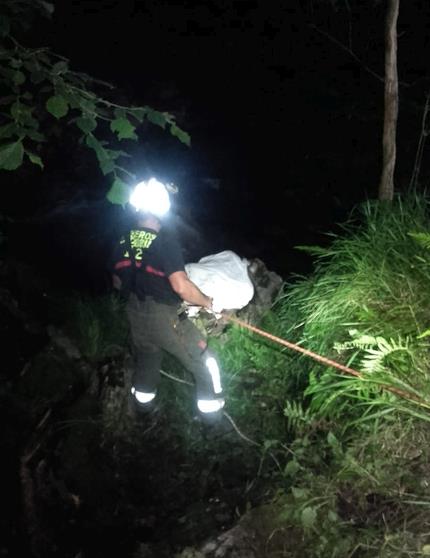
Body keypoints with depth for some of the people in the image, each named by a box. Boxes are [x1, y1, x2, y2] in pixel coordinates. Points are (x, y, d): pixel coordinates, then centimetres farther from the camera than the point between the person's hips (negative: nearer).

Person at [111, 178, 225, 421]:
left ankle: (143, 402, 49)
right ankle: (211, 410, 22)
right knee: (204, 362, 12)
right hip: (164, 317, -6)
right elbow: (180, 285, -31)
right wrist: (206, 301, -13)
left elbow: (118, 282, 9)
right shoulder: (165, 240, -24)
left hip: (136, 314, 6)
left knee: (146, 361, 30)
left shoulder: (124, 241, -4)